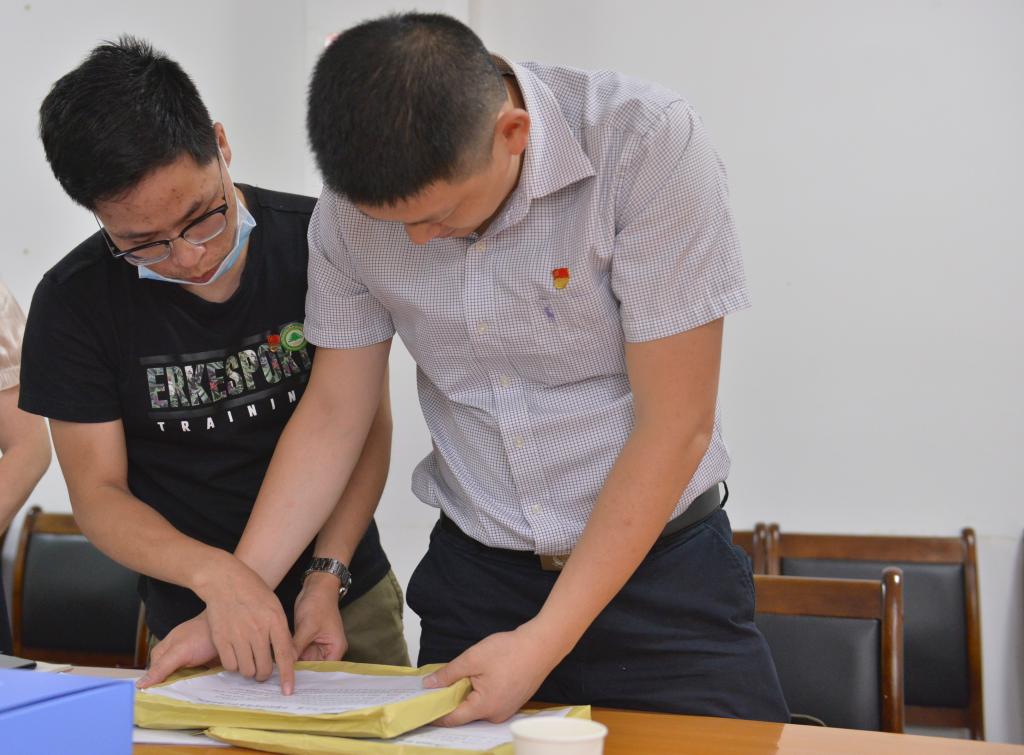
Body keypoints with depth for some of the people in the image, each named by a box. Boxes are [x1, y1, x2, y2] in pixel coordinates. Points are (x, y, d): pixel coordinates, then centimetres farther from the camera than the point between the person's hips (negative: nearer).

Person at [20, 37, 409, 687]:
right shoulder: (73, 304, -12)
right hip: (195, 627, -1)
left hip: (353, 602, 1)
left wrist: (328, 577, -15)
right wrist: (214, 573, -28)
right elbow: (98, 494, -10)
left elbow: (369, 426, -5)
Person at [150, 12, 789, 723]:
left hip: (657, 565, -3)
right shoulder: (354, 202, -9)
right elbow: (332, 416, 1)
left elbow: (674, 425, -20)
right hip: (474, 567, 3)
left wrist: (546, 639, -19)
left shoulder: (648, 144, -22)